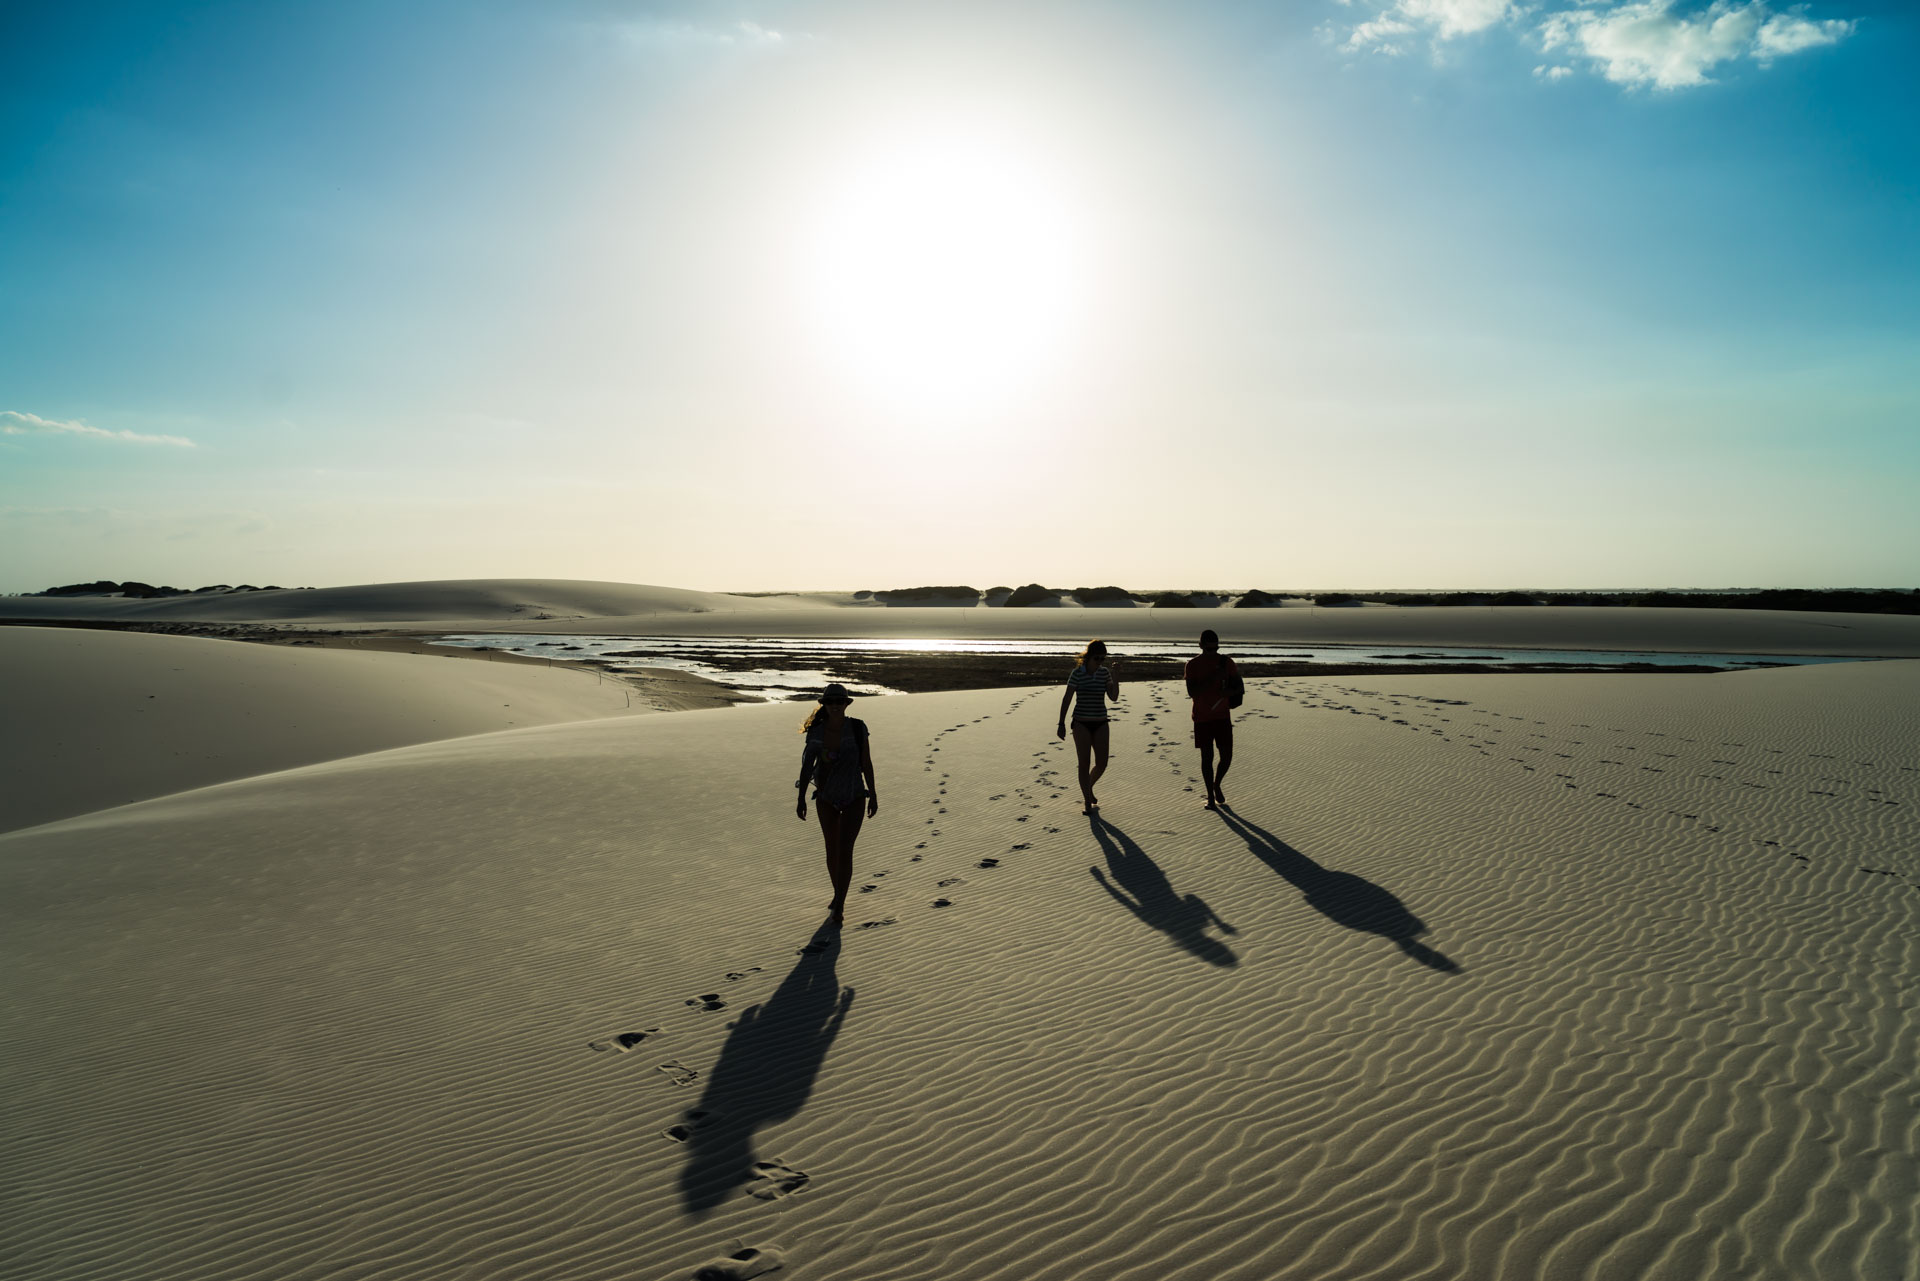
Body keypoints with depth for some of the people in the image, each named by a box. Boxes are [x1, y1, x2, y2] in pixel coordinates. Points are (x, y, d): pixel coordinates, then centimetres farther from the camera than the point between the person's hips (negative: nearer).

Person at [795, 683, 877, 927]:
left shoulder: (857, 728, -16)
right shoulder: (816, 731, -12)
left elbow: (867, 762, -8)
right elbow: (807, 765, -3)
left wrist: (873, 795, -3)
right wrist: (801, 799, -4)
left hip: (854, 798, -2)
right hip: (826, 798, 3)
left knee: (845, 851, -11)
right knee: (832, 849, 13)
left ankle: (838, 907, -2)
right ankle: (839, 896, 36)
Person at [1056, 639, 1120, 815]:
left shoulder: (1104, 672, 3)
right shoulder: (1077, 673, -8)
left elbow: (1114, 697, -1)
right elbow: (1067, 698, -5)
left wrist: (1114, 675, -12)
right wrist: (1061, 723, -7)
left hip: (1100, 723, 4)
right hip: (1082, 723, -4)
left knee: (1102, 763, 3)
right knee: (1084, 763, -2)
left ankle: (1088, 787, 32)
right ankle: (1087, 802, 7)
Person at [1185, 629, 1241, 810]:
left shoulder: (1226, 662, 1)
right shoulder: (1192, 665, -5)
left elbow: (1240, 688, 3)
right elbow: (1192, 692, -14)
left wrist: (1230, 691, -20)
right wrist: (1212, 678, -24)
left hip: (1223, 716, 2)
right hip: (1202, 718, -2)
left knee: (1227, 757, 0)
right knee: (1207, 757, 0)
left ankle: (1217, 785, 28)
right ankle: (1210, 797, 12)